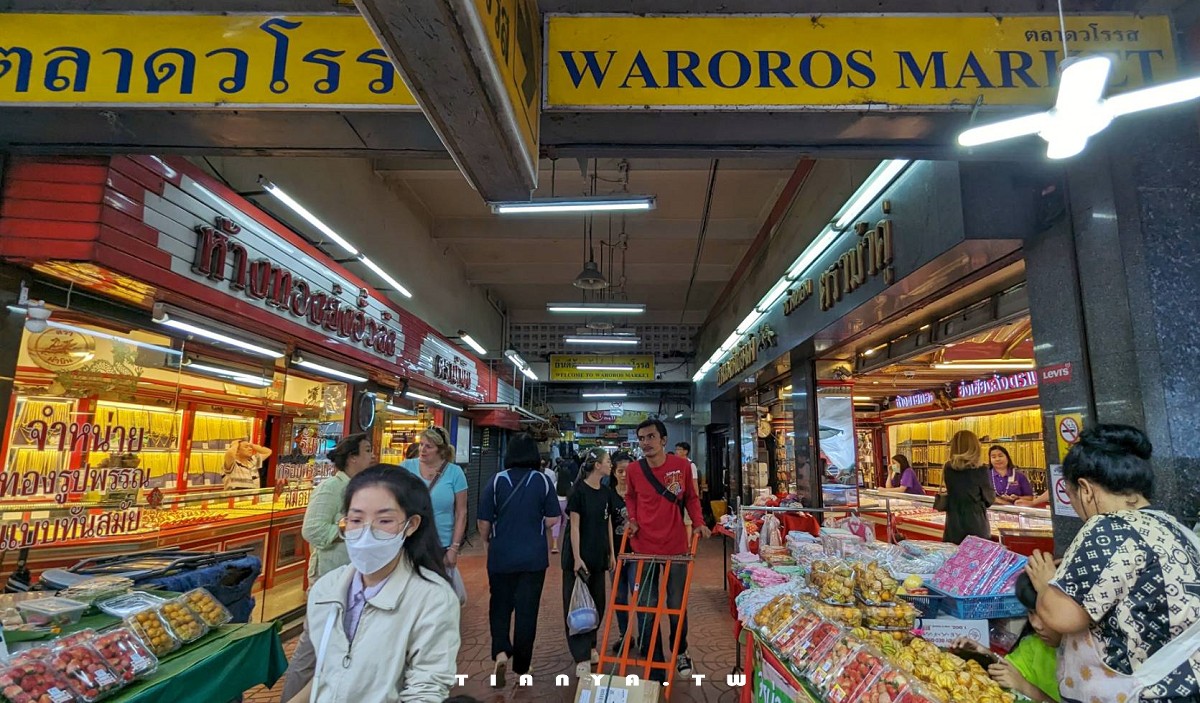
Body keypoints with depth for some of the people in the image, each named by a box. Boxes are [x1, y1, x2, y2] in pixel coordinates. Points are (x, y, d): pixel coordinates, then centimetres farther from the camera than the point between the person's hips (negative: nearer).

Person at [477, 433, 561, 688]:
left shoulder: (497, 480, -8)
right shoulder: (543, 480, -7)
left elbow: (484, 521, -4)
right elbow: (552, 519, -3)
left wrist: (488, 542, 16)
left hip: (501, 555, 0)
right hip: (534, 556, 0)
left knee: (500, 606, 16)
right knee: (527, 609, 11)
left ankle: (500, 652, -3)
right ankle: (521, 667, 20)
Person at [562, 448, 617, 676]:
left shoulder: (606, 493, 5)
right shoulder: (579, 491, -14)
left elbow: (608, 524, 12)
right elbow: (574, 526, -14)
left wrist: (612, 553, 12)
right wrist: (577, 558, -16)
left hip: (599, 556, 7)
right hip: (579, 556, -7)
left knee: (597, 604, 14)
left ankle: (590, 645, 32)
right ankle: (582, 657, 6)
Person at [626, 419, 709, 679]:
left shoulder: (681, 466, -8)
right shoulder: (634, 469, -6)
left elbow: (691, 498, 6)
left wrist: (698, 522, -8)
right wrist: (632, 519, -4)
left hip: (675, 545, 0)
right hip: (644, 546, 1)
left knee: (676, 605, 13)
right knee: (646, 608, 7)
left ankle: (681, 653, 41)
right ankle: (654, 665, 26)